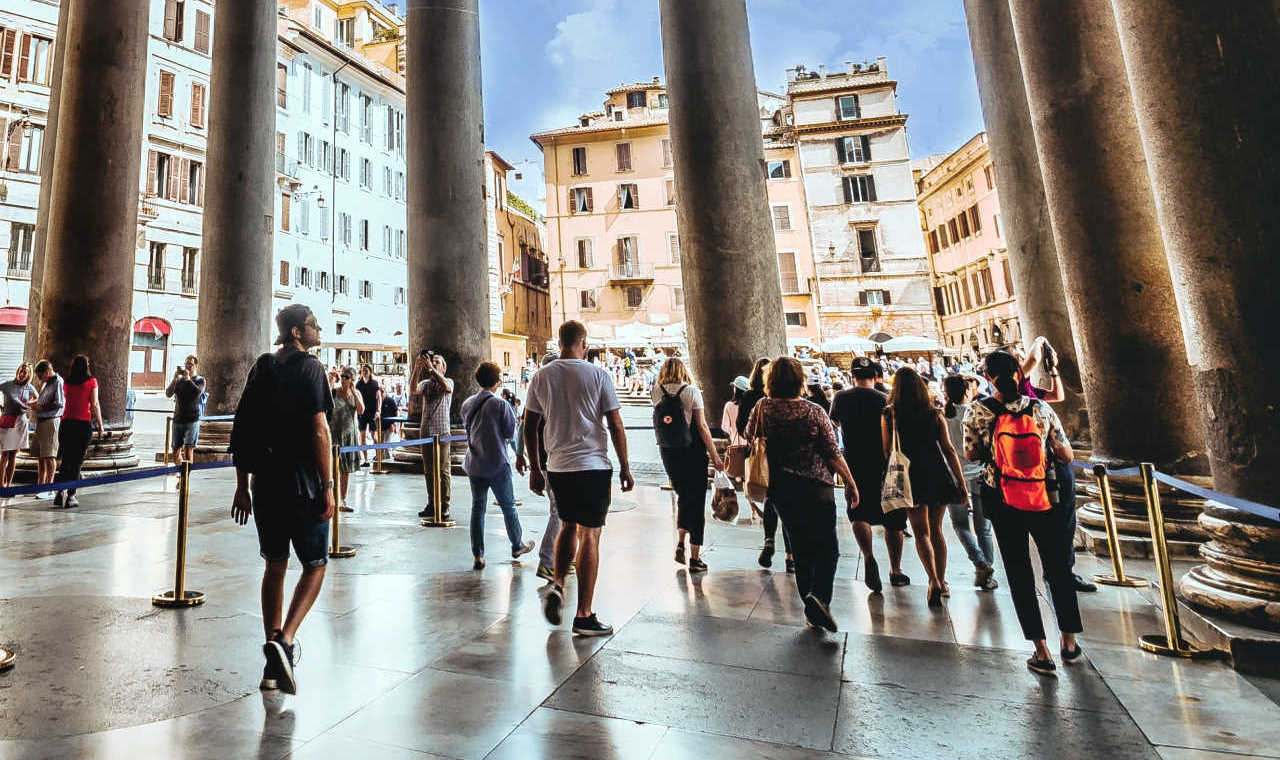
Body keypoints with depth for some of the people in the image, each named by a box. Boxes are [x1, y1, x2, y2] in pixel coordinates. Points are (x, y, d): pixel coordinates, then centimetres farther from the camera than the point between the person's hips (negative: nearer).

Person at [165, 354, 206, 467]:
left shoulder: (200, 380, 4)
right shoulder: (179, 380, 12)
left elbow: (198, 393, -15)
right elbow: (168, 394, 0)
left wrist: (188, 379, -14)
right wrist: (174, 378, -10)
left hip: (192, 420, -4)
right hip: (178, 419, 4)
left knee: (188, 449, -13)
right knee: (176, 450, 8)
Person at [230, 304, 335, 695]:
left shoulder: (261, 368, 11)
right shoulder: (310, 368, -10)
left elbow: (240, 430, 12)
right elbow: (319, 431, -17)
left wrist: (242, 485, 17)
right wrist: (327, 487, -13)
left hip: (265, 483, 7)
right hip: (302, 484, -6)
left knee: (275, 564, 15)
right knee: (314, 565, 8)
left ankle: (274, 665, 22)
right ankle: (284, 641, -7)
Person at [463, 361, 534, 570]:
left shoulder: (466, 404, 2)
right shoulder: (501, 405, -15)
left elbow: (467, 428, 12)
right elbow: (510, 432, -9)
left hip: (474, 464, 5)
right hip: (497, 464, -5)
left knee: (477, 508, 11)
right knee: (508, 506, 11)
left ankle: (478, 556, 13)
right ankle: (517, 546, 27)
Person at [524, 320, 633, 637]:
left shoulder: (541, 377, 3)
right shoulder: (597, 375, -7)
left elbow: (530, 427, 5)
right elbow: (616, 426, -6)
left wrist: (534, 469, 14)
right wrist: (625, 468, 2)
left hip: (557, 467, 4)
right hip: (592, 466, -4)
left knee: (568, 526, 24)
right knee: (589, 535, 4)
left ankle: (557, 584, 10)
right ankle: (584, 616, 10)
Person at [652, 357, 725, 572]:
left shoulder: (656, 392, -1)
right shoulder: (691, 391, -9)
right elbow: (702, 427, -11)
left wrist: (663, 379, 15)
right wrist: (714, 456, -6)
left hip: (668, 453, 4)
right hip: (693, 452, -3)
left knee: (683, 497, 23)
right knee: (697, 501, 5)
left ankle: (680, 543, 14)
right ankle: (695, 558, 8)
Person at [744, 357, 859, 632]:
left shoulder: (762, 409, -3)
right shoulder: (814, 412, -10)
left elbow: (748, 441, 8)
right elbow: (833, 454, -7)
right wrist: (850, 483, 3)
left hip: (780, 489, 3)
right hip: (817, 488, -3)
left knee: (801, 549, 14)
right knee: (827, 546, 8)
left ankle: (812, 610, 21)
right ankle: (819, 596, -13)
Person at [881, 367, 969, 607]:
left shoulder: (889, 414, -4)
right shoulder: (934, 414, 3)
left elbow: (887, 451, -3)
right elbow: (949, 450, 2)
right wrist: (962, 485, 5)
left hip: (910, 476, -3)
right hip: (938, 474, 3)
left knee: (921, 531, 4)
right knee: (936, 529, 16)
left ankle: (934, 580, -13)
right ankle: (942, 582, 24)